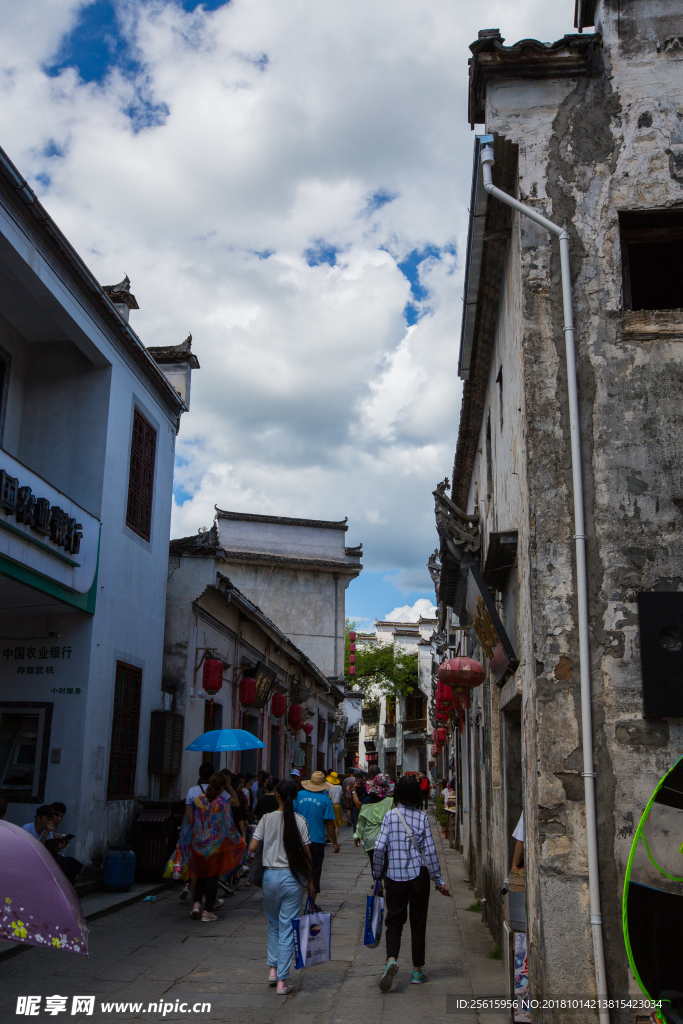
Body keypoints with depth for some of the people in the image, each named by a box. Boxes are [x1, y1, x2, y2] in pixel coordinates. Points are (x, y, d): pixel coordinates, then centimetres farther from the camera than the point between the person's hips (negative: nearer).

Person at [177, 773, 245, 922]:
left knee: (200, 875, 19)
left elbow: (189, 822, 6)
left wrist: (183, 841, 17)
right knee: (213, 877, 6)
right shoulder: (223, 802, -10)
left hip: (198, 845, 3)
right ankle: (207, 911, 7)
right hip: (216, 846, -3)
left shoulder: (197, 800, 0)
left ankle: (196, 903, 5)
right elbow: (229, 826, -8)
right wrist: (238, 840, 7)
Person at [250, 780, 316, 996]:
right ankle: (282, 980, 7)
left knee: (273, 924, 21)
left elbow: (252, 848, -6)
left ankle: (273, 968, 19)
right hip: (294, 877, -1)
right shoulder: (300, 820, -4)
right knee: (287, 927, 5)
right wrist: (310, 882, 5)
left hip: (271, 875, 1)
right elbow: (306, 854, -4)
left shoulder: (267, 819, -4)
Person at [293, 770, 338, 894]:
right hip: (317, 840, -2)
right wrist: (334, 843, 3)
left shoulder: (299, 795, 0)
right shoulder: (325, 799, -6)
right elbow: (329, 823, -6)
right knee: (315, 871, 9)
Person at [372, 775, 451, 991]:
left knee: (393, 921, 8)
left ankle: (391, 959, -16)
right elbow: (430, 850, -3)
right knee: (418, 924, 12)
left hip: (395, 876, -1)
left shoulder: (390, 815, -6)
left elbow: (379, 847, -10)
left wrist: (377, 873, 5)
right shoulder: (422, 817, -4)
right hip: (419, 875, 1)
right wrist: (439, 881, 5)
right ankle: (417, 971, 18)